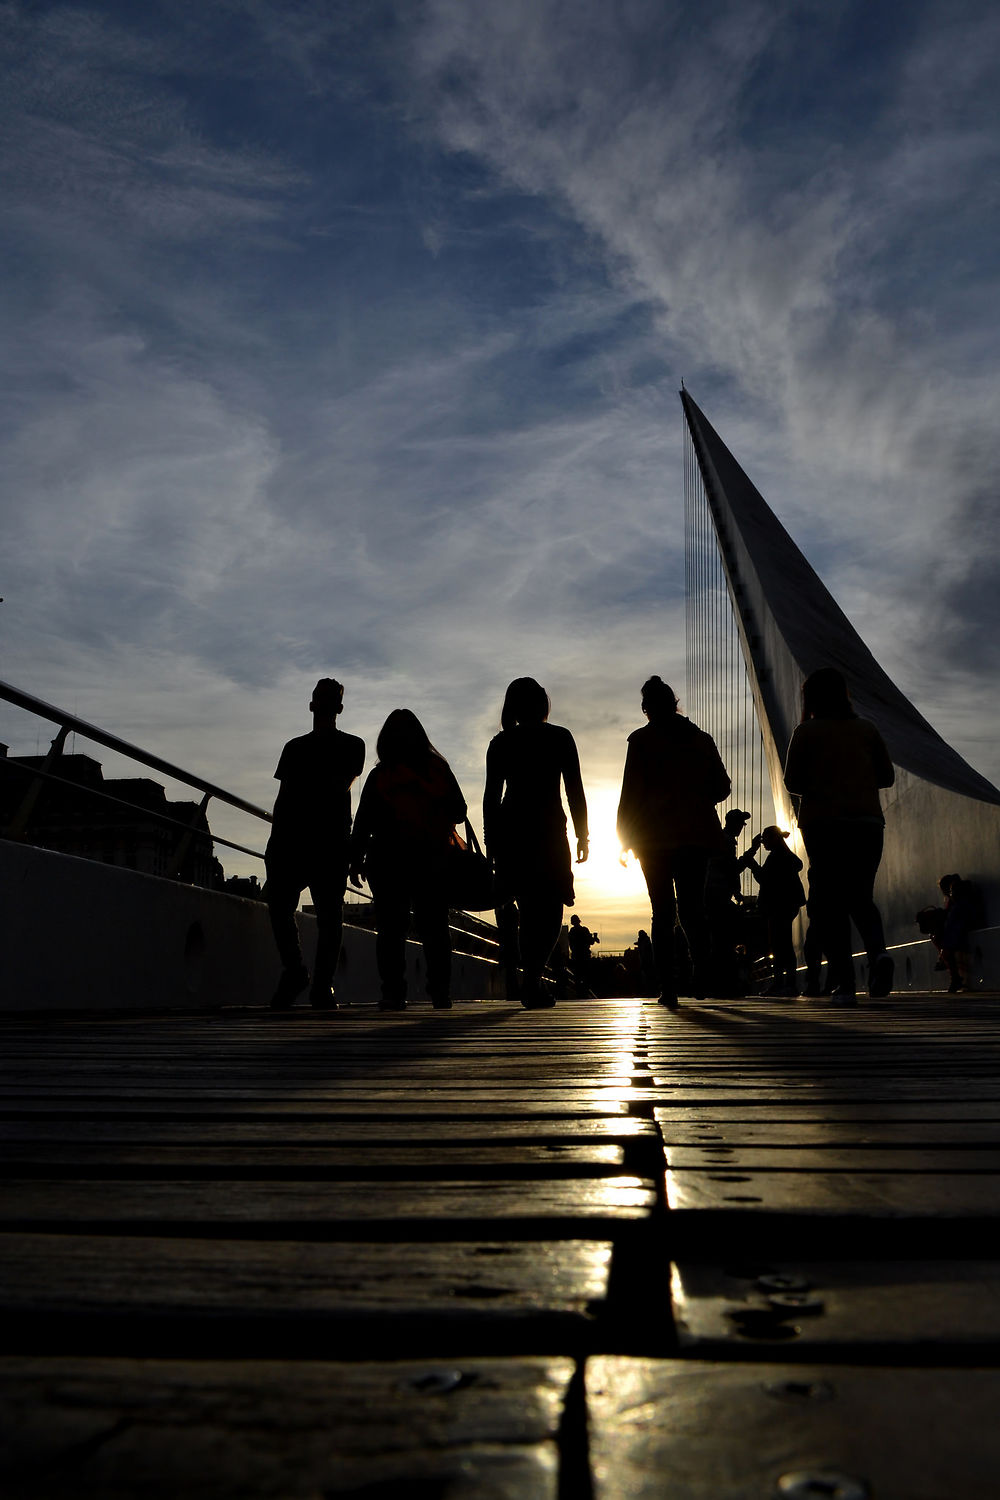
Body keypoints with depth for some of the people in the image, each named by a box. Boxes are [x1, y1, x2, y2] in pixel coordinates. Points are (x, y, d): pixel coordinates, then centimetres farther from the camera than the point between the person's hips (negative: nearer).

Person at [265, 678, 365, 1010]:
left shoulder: (351, 745, 13)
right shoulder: (294, 747, 24)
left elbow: (341, 784, -5)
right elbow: (283, 797, 18)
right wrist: (275, 839, 8)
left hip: (331, 837, -3)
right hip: (290, 836, 4)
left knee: (329, 911, -5)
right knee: (278, 906, -6)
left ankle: (322, 986, -2)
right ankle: (294, 971, 11)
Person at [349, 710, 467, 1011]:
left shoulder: (379, 775, -3)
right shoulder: (438, 769, 2)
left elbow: (363, 822, -4)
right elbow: (459, 811, 8)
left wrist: (356, 860, 3)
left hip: (389, 861, -2)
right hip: (432, 861, 2)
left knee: (390, 929, 1)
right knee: (434, 927, 7)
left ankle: (393, 992, -6)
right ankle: (440, 992, 2)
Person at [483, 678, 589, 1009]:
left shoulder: (501, 742, 7)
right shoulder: (560, 737, 3)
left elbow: (491, 795, 4)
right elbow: (575, 789, 0)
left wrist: (491, 840, 10)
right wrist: (582, 834, 5)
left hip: (510, 829, 3)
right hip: (549, 831, -2)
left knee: (514, 904, 17)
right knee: (548, 907, 0)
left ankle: (512, 978, 13)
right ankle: (532, 979, -14)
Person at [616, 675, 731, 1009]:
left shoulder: (642, 740, -2)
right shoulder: (702, 739, 9)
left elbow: (631, 791, -5)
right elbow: (722, 787, 9)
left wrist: (625, 839, 2)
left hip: (656, 837, -3)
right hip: (697, 835, 3)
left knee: (662, 912, 2)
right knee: (692, 906, 11)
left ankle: (668, 988, -2)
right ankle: (701, 975, -7)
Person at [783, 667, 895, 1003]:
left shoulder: (806, 731, 1)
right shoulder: (866, 729, 10)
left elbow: (792, 781, -1)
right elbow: (887, 776, 12)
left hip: (823, 823, -3)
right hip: (868, 822, 3)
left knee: (829, 901, 2)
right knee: (860, 896, 16)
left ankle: (844, 982, -7)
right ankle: (878, 950, -12)